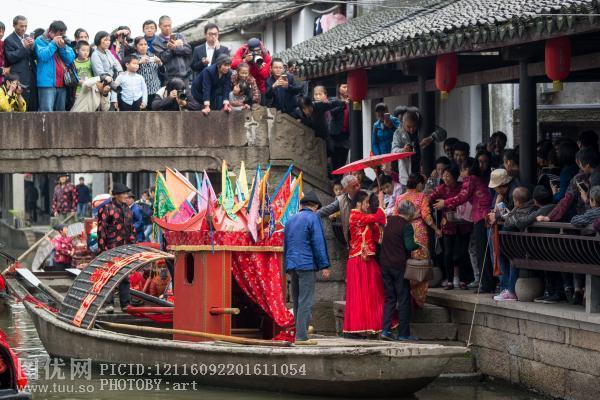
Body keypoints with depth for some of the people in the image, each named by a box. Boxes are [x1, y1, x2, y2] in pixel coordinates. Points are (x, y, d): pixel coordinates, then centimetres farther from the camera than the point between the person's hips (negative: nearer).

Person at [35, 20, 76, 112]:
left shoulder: (63, 41, 17)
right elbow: (43, 56, -16)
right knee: (47, 111, -14)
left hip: (62, 83, 6)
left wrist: (63, 47, -7)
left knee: (61, 111, 9)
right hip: (47, 83, -6)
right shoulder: (40, 41, 1)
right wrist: (53, 43, -10)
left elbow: (70, 59, 7)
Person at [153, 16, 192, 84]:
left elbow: (188, 50, 2)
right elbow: (162, 58, -7)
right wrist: (170, 48, -15)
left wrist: (175, 48, -11)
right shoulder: (157, 42, 4)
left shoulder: (179, 36, 15)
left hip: (185, 74, 4)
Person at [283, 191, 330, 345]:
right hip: (307, 265, -7)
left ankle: (300, 332, 18)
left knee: (297, 301, 13)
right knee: (306, 302, -8)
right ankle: (301, 337, -12)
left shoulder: (291, 220, 18)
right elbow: (318, 243, -10)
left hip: (292, 265, 7)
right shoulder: (313, 218, -4)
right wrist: (324, 266, -8)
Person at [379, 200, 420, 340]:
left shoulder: (389, 222, 9)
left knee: (389, 298, 11)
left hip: (385, 264, 6)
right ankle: (403, 333, 3)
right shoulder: (406, 225, -12)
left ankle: (386, 329, 0)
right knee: (404, 299, 3)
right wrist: (418, 245, -1)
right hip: (399, 265, -6)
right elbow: (409, 245, -21)